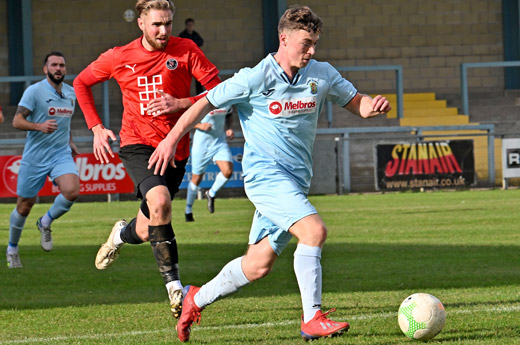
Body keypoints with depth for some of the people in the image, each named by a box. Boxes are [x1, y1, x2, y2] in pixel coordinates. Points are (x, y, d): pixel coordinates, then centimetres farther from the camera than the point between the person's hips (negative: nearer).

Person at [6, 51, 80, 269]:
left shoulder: (71, 93, 8)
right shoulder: (34, 91, -10)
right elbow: (17, 121, -14)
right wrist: (40, 126, -29)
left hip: (61, 154, 4)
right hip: (34, 158, -4)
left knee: (72, 191, -23)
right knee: (25, 205, 5)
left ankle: (46, 223, 5)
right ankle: (12, 249, 29)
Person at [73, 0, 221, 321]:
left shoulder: (186, 51, -4)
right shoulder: (120, 57, 0)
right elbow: (82, 83, 16)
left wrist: (180, 104, -18)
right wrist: (96, 128, 7)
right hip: (138, 144, -1)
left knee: (146, 233, 6)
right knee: (160, 201, -31)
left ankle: (122, 233, 46)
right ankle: (174, 285, -26)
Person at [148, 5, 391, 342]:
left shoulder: (322, 74, 5)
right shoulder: (255, 79, -10)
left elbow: (357, 102, 12)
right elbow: (206, 103, -1)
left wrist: (375, 105, -12)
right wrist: (172, 139, -2)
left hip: (296, 181, 7)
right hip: (265, 172, -6)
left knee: (258, 265, 9)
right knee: (314, 230, -26)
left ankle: (197, 299, 29)